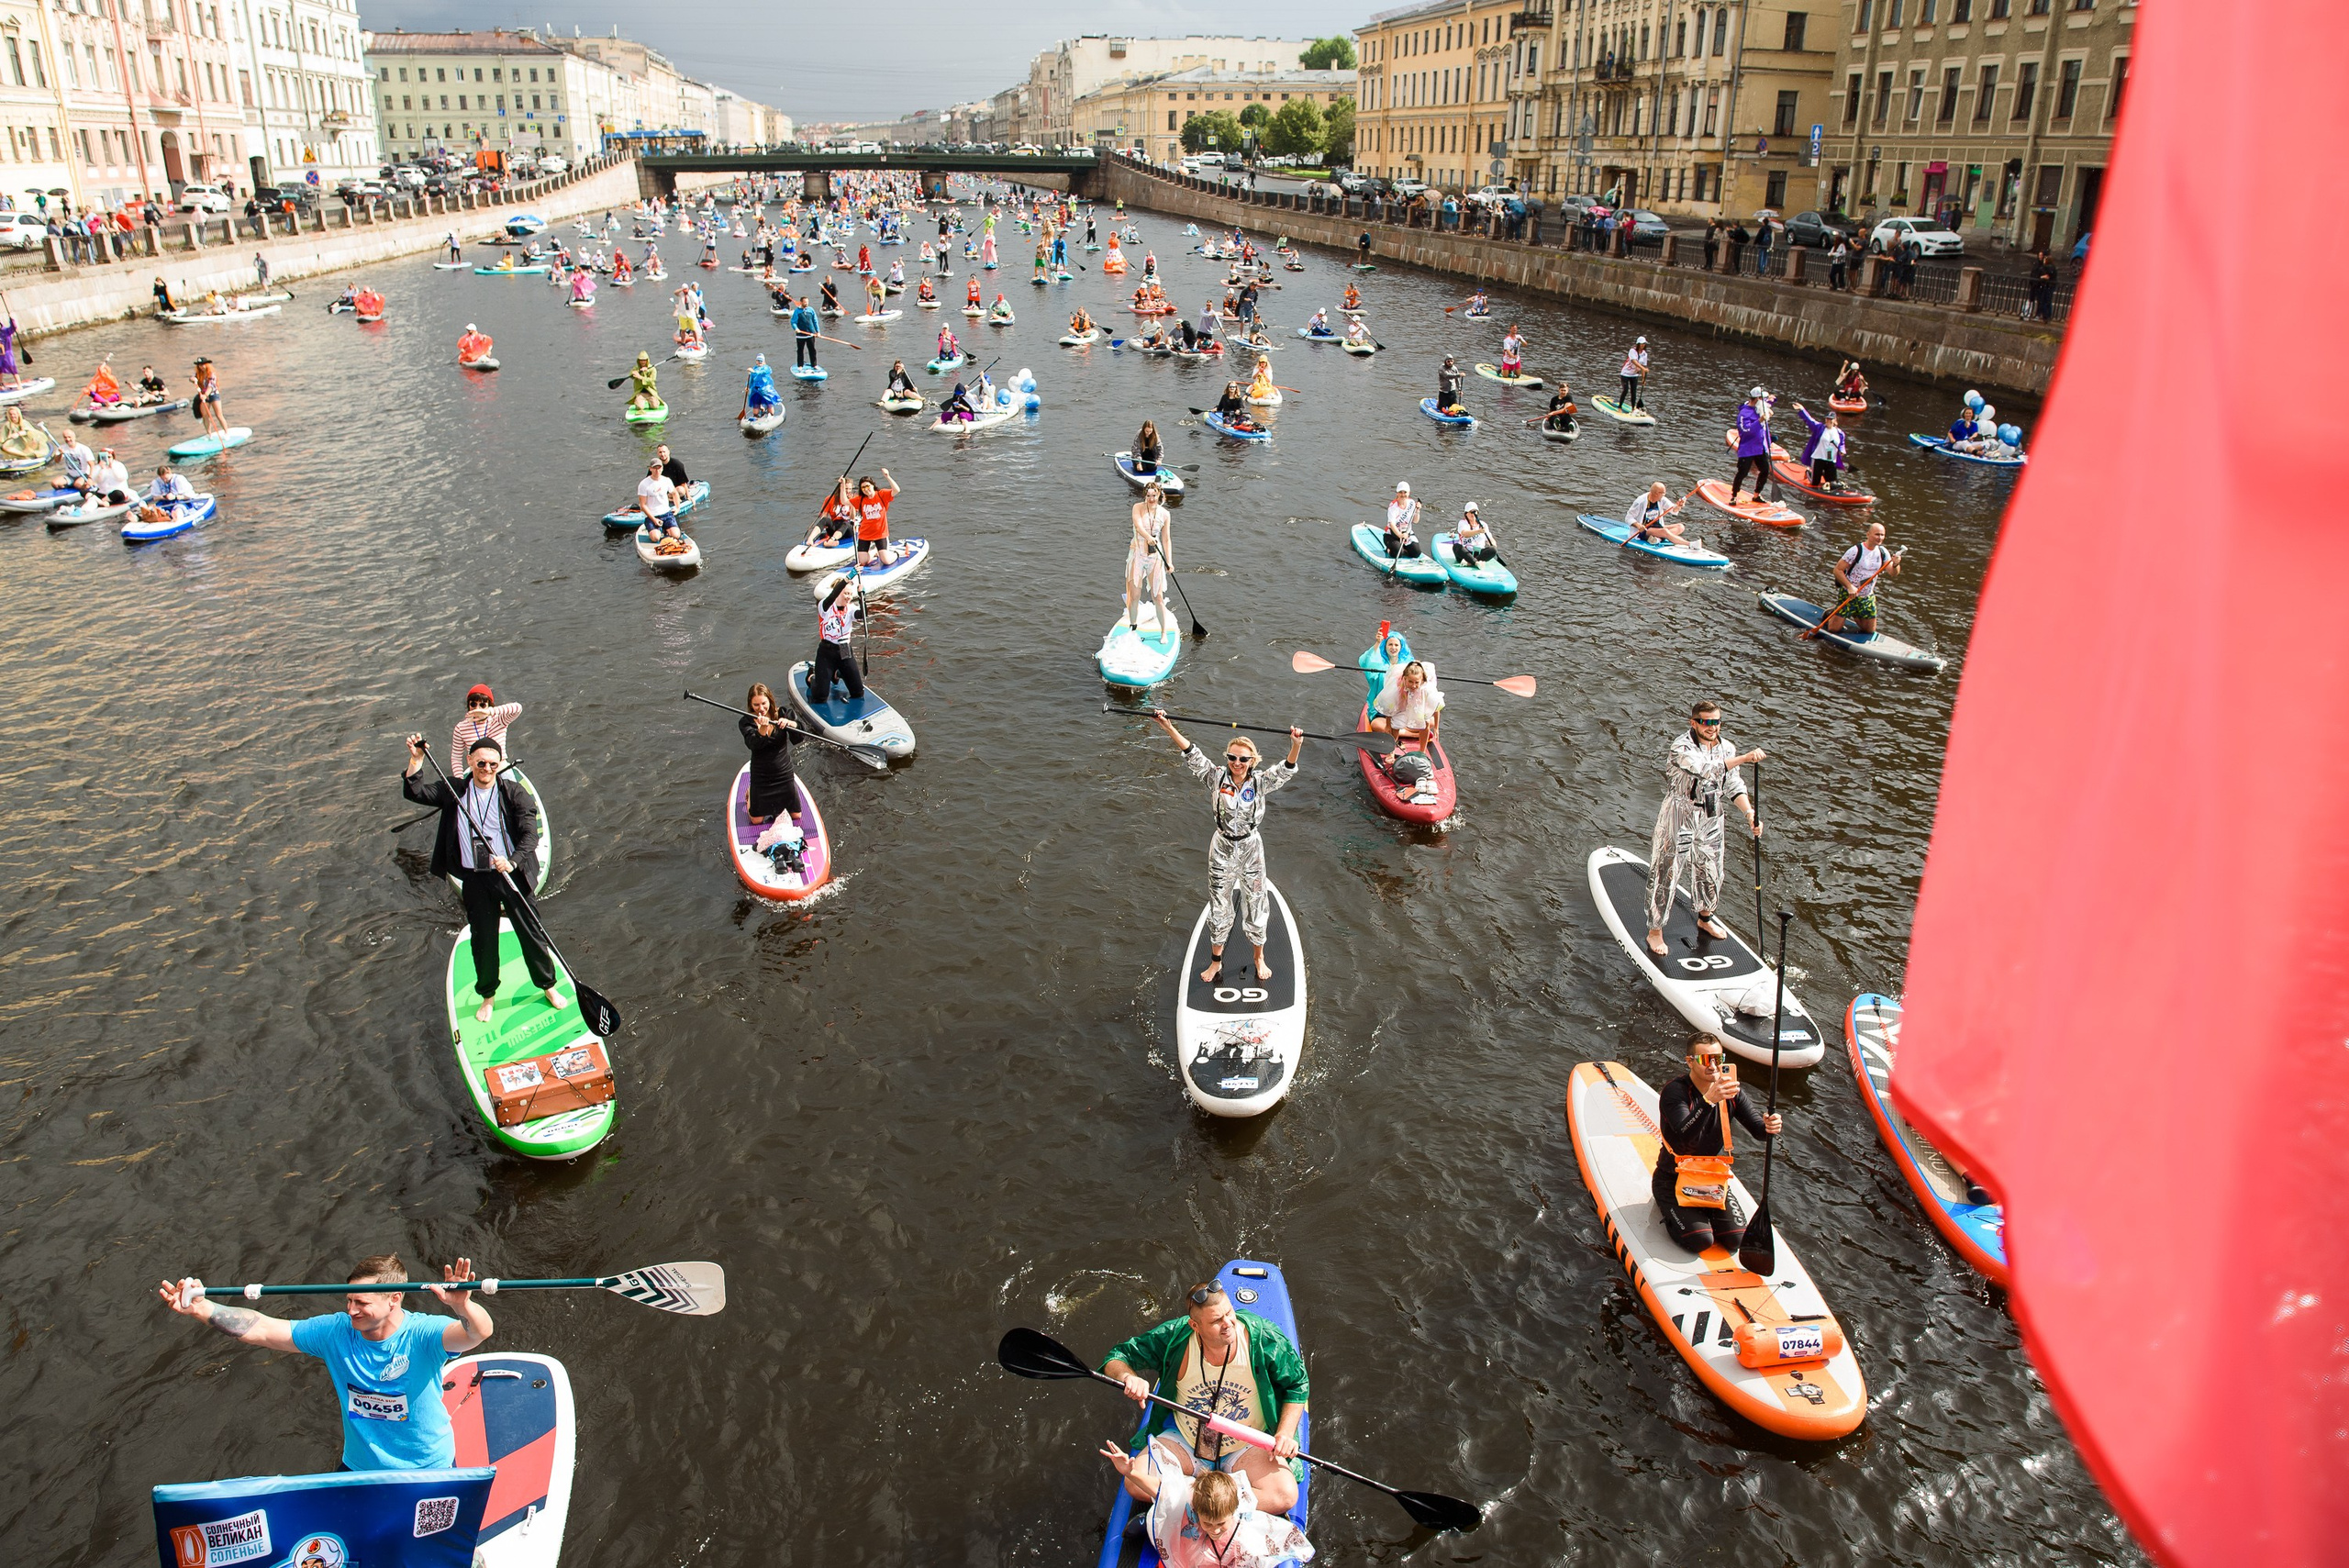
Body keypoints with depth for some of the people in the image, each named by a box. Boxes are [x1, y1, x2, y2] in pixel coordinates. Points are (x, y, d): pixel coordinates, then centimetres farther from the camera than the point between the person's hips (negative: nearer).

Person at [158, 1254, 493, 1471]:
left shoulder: (422, 1333, -23)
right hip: (359, 1471, 4)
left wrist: (461, 1305, -65)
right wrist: (201, 1309, -22)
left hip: (428, 1471, -4)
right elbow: (261, 1330, -9)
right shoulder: (337, 1331, -9)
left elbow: (480, 1332, -42)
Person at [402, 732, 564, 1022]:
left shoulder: (514, 793, -9)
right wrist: (416, 760, -18)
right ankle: (488, 996, 31)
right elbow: (414, 793, -4)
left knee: (530, 931, 6)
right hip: (474, 879, 2)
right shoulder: (454, 790, 0)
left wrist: (512, 862, -32)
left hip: (511, 875, -2)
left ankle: (548, 986, 26)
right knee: (483, 939, 12)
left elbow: (530, 835, -16)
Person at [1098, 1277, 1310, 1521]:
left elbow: (1297, 1384, -4)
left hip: (1248, 1447, 0)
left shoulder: (1266, 1340, -21)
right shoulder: (1173, 1337, -20)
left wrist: (1285, 1434, -17)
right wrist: (1128, 1377, -33)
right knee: (1136, 1483, -22)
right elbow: (1116, 1358, -10)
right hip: (1184, 1441, 1)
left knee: (1285, 1496, -27)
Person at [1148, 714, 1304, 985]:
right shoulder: (1217, 777, -10)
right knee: (1218, 909, 12)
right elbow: (1192, 755, -16)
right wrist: (1168, 727, -27)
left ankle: (1259, 958, 35)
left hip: (1251, 849, 0)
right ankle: (1216, 961, 32)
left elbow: (1286, 770, -25)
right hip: (1222, 849, 1)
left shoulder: (1260, 782, -11)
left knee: (1255, 905, 13)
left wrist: (1296, 746, -45)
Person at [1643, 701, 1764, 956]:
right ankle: (1655, 931, 13)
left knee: (1710, 872, 19)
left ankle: (1704, 920, 44)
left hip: (1710, 820, 6)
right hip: (1678, 818, -6)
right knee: (1665, 874, -1)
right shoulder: (1681, 748, -19)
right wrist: (1745, 758, -42)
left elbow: (1735, 786, 7)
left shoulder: (1726, 748, 3)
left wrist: (1750, 813, -8)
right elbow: (1708, 770, -35)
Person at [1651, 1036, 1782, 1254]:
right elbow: (1686, 1137, -38)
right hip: (1674, 1180, -5)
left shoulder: (1729, 1090, -3)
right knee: (1700, 1240, -20)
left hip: (1714, 1180, 5)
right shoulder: (1674, 1092, -23)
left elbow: (1757, 1128, -10)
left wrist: (1771, 1126, -36)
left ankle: (1702, 1209, 19)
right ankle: (1669, 1209, 10)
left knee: (1736, 1239, -9)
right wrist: (1709, 1100, -54)